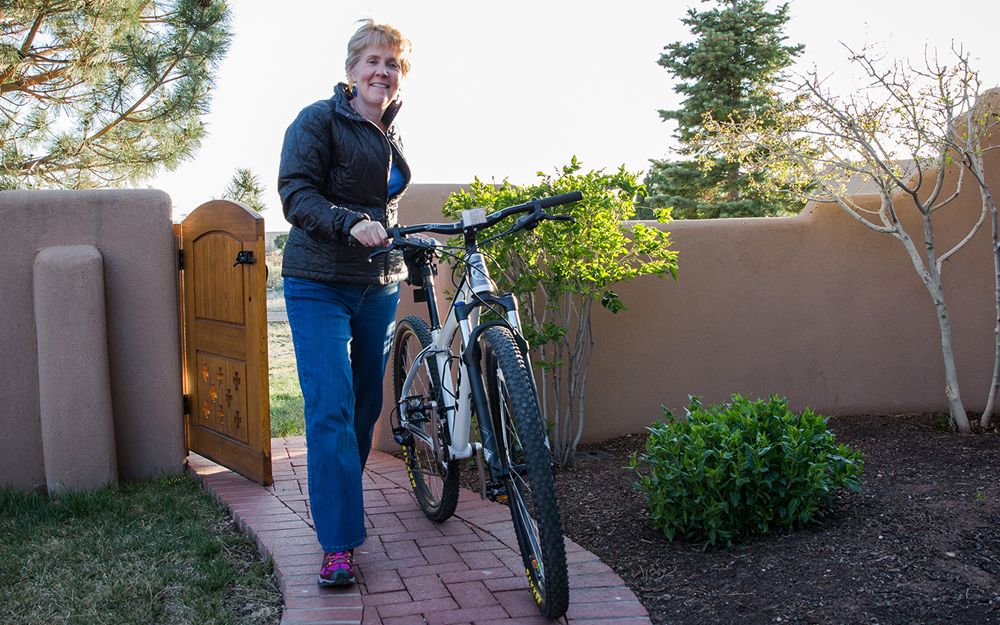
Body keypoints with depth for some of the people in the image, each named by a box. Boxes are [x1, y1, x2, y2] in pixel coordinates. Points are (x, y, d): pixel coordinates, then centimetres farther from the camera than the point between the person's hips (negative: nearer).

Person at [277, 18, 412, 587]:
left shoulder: (392, 135, 15)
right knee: (330, 408, -11)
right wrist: (351, 223, -30)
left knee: (367, 402, 12)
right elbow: (295, 193, -16)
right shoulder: (320, 120, -6)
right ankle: (339, 544, -8)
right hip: (320, 286, -6)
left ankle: (344, 498, 31)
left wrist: (405, 243, 20)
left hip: (379, 284, 7)